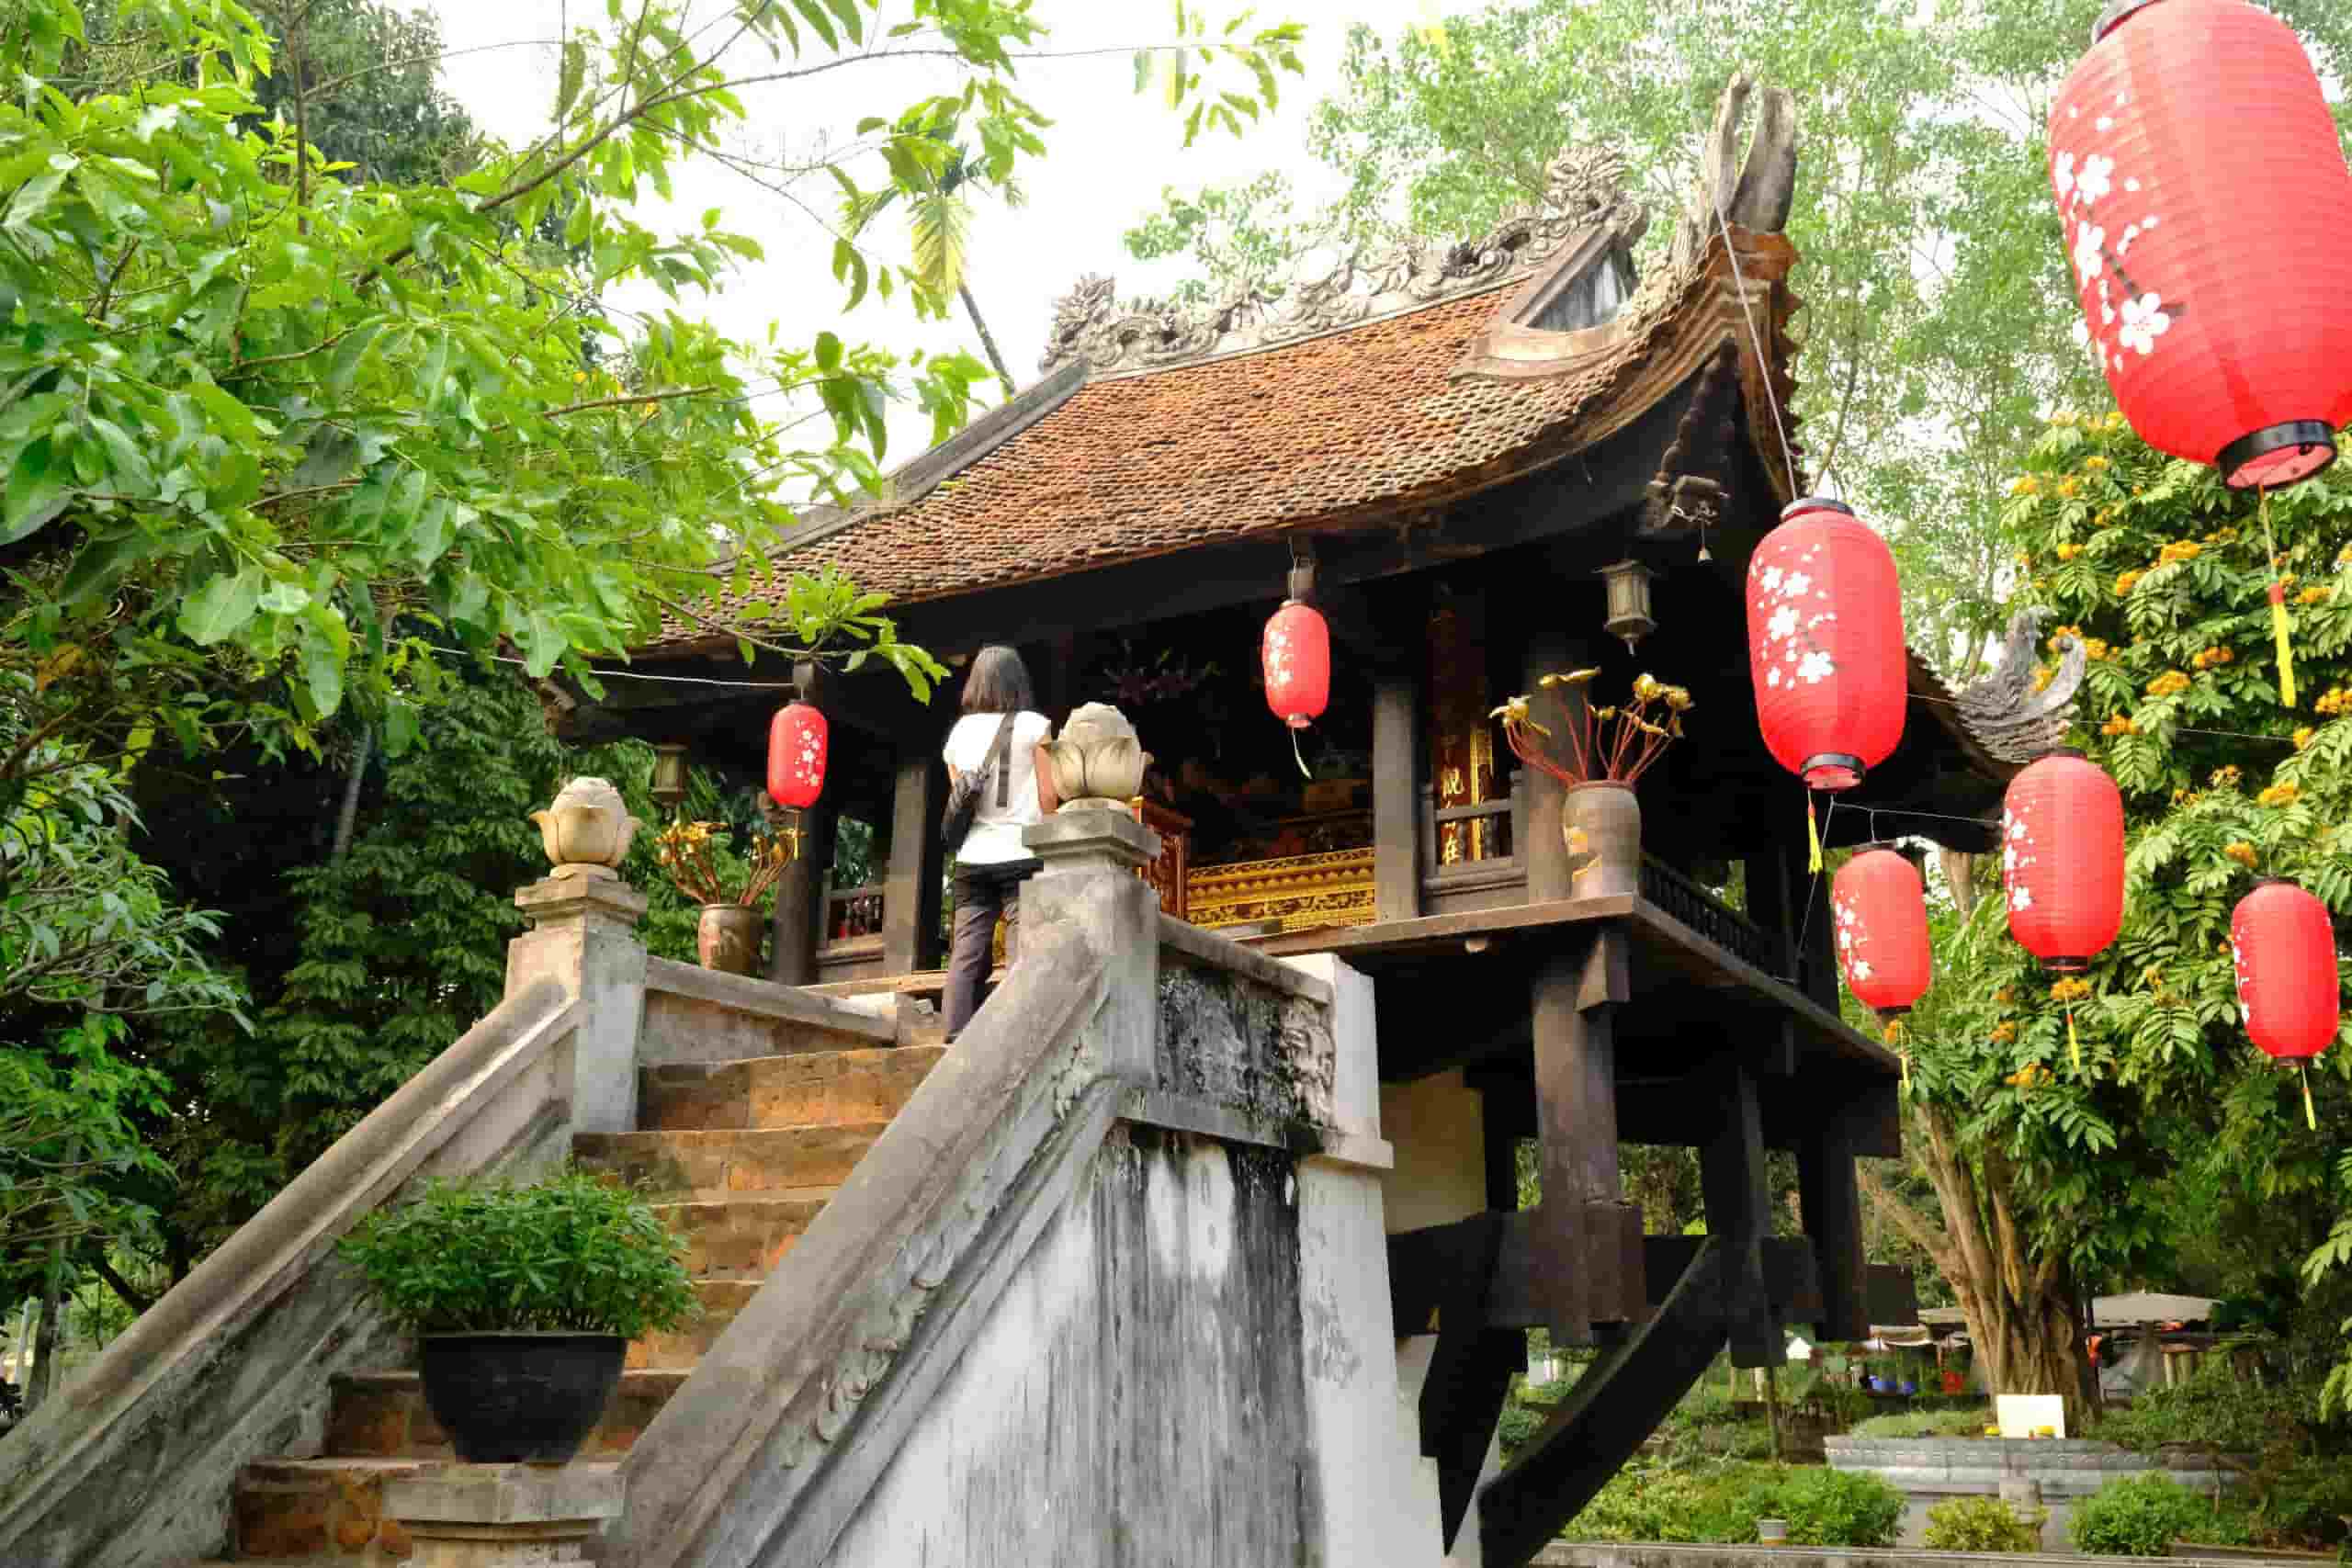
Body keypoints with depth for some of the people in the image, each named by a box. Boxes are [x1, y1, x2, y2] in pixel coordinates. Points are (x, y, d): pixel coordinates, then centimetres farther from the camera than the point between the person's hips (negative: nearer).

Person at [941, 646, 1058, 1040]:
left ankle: (957, 1041, -3)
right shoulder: (1032, 725, 0)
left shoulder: (958, 732, 13)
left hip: (971, 858, 4)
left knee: (966, 956, 3)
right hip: (1021, 855, -4)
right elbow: (1048, 795, -2)